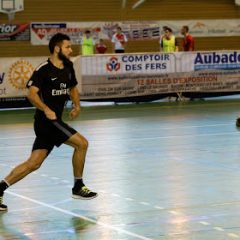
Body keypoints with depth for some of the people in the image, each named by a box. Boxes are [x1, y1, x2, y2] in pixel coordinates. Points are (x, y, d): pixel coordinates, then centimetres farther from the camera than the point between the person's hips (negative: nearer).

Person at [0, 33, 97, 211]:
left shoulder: (68, 67, 11)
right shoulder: (43, 69, -13)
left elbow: (73, 88, 26)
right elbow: (32, 93, -22)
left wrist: (77, 106, 7)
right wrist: (46, 109, -36)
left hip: (53, 121, 8)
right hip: (46, 121, -8)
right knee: (81, 143, -9)